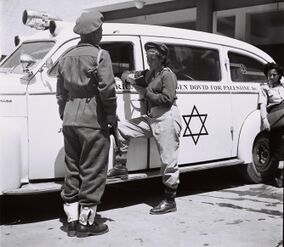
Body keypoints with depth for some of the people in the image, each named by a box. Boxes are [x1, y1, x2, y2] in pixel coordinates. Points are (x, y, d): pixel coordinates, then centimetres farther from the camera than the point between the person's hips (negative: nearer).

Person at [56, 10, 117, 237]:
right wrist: (111, 116, -3)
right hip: (93, 121, -7)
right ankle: (86, 222, 9)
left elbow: (61, 93, 16)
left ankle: (72, 220, 19)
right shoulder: (100, 55, -6)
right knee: (92, 172, 2)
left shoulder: (66, 57, 14)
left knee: (72, 170, 12)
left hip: (70, 120, 7)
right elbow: (107, 89, -14)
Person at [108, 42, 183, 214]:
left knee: (168, 161, -4)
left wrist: (145, 92, -12)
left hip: (167, 118, -8)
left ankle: (170, 202, 7)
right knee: (121, 128, 1)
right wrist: (128, 77, 2)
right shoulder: (148, 74, 18)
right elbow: (126, 74, 27)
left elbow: (167, 99, -17)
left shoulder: (168, 75, -6)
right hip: (151, 118, 9)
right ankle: (121, 167, 8)